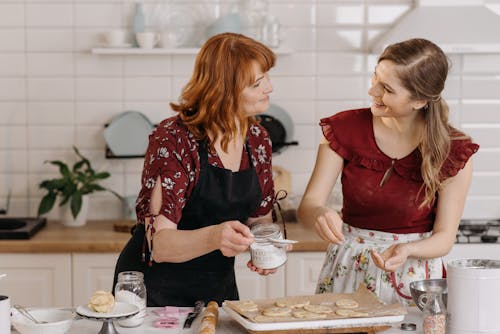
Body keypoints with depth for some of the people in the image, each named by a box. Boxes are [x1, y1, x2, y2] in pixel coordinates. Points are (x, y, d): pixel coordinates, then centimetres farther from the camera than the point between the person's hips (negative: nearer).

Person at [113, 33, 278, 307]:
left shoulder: (257, 139, -2)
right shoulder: (173, 140, -21)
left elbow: (260, 217, 9)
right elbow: (159, 243, -27)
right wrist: (214, 237, -45)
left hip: (219, 287, 6)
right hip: (157, 290, -6)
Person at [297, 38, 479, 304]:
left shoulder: (454, 152, -6)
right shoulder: (345, 128, -2)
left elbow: (445, 237, -2)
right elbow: (307, 205, -6)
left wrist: (406, 250, -23)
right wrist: (320, 213, -29)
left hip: (413, 273, -1)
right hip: (347, 270, 1)